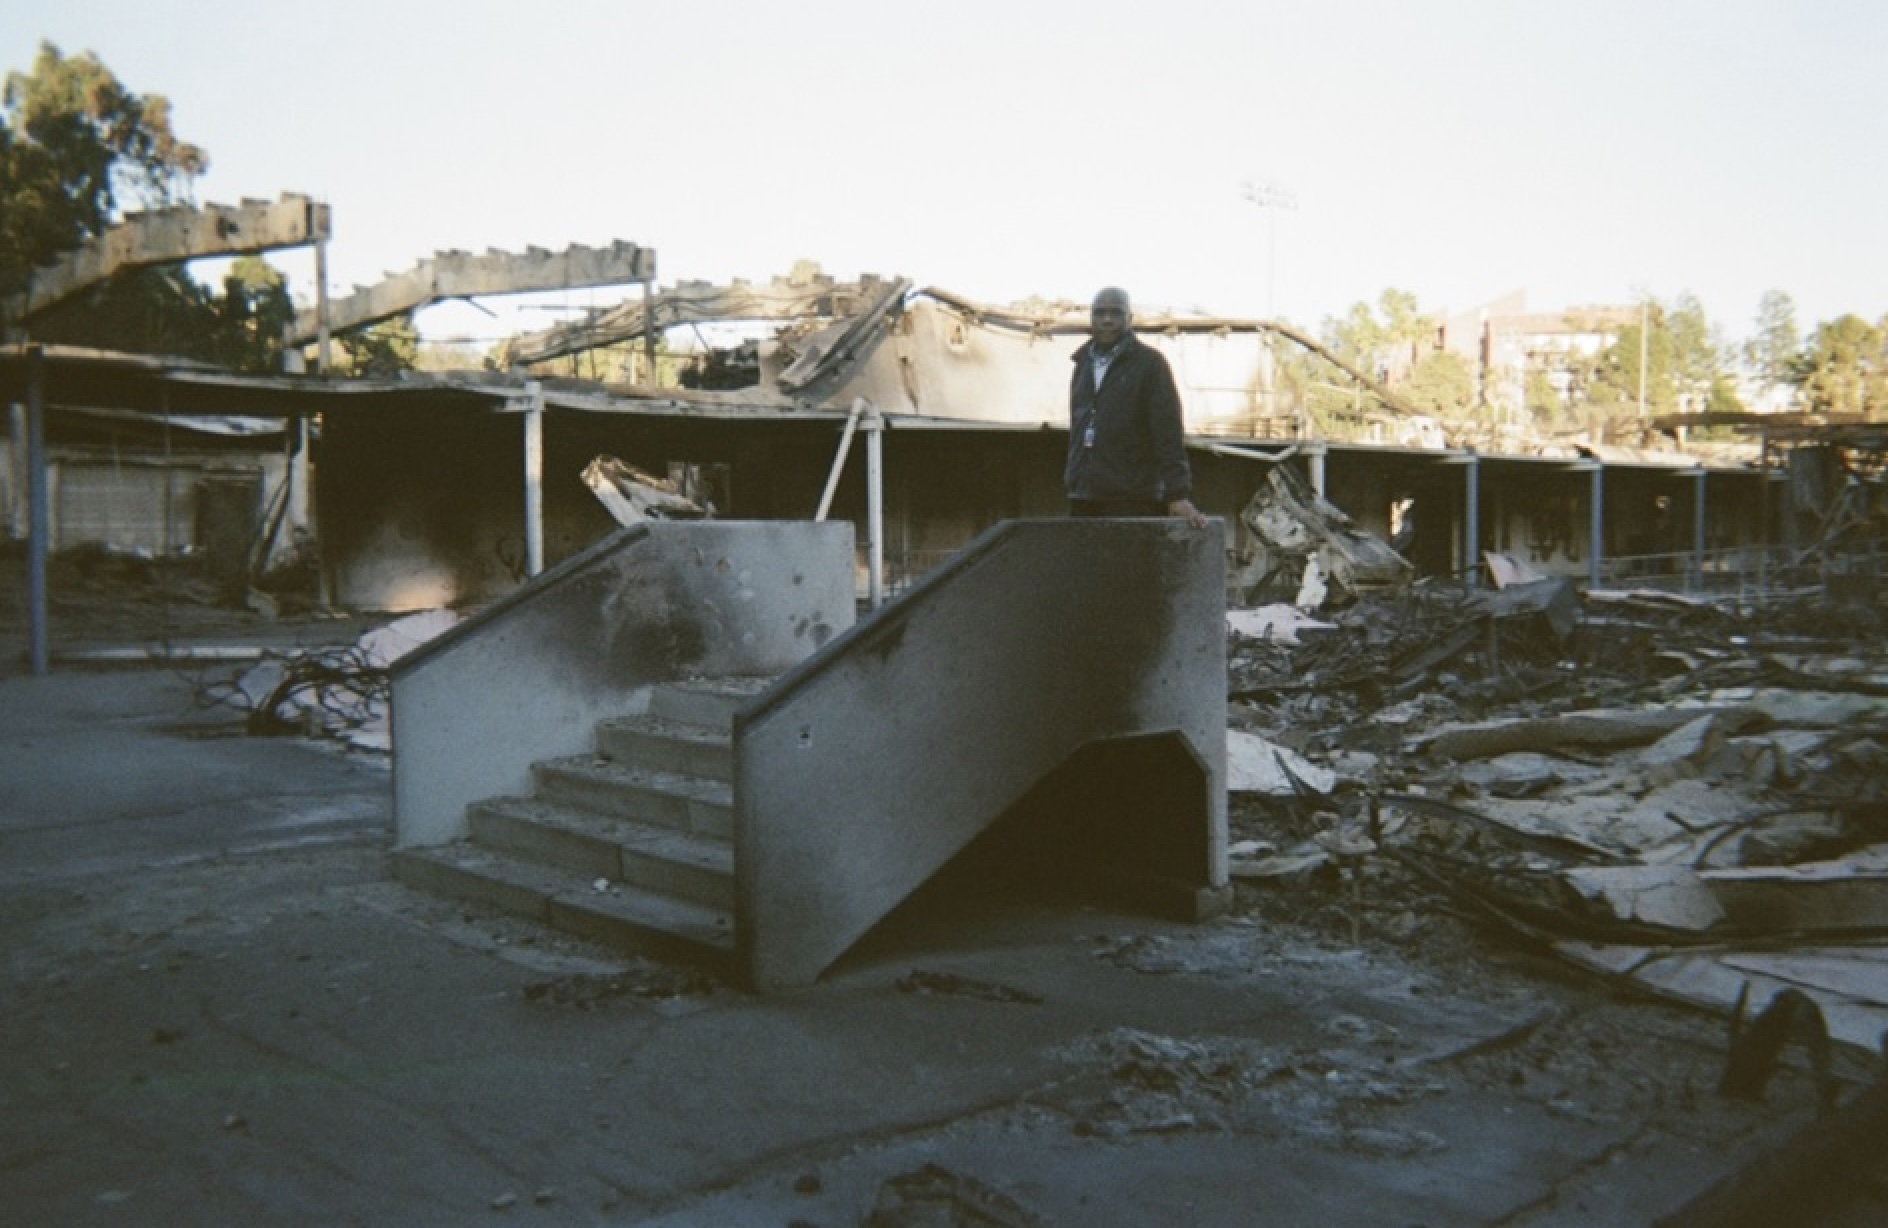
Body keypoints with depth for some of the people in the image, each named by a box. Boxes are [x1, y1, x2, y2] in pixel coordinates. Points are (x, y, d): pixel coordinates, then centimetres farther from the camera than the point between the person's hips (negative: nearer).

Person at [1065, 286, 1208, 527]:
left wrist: (1178, 494, -17)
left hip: (1133, 501, -6)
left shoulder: (1150, 363, -2)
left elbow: (1168, 433, -9)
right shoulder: (1083, 363, 18)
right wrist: (1072, 477, 17)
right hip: (1083, 498, 6)